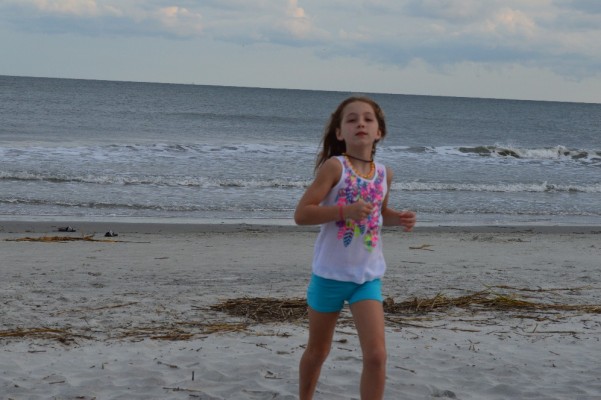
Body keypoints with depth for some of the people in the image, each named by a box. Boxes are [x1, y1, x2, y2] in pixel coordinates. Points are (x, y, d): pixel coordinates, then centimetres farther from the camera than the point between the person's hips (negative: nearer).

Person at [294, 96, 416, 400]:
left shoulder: (384, 174, 0)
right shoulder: (334, 166, -14)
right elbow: (301, 214, -19)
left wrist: (399, 218, -1)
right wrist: (346, 210, -29)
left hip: (368, 276, 3)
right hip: (330, 273, -3)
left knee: (376, 355, -8)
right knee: (317, 351, 15)